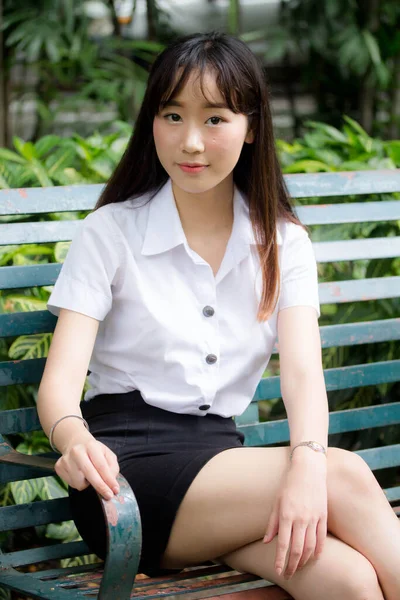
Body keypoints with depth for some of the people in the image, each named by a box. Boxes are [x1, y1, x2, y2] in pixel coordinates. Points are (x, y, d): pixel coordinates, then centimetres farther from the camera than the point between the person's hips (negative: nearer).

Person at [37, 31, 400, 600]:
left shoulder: (282, 244, 10)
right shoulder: (109, 233, 1)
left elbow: (303, 373, -5)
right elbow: (60, 380, -9)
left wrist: (307, 463, -27)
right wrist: (74, 439, -34)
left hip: (222, 455, 3)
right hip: (129, 463, -3)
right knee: (346, 477, -26)